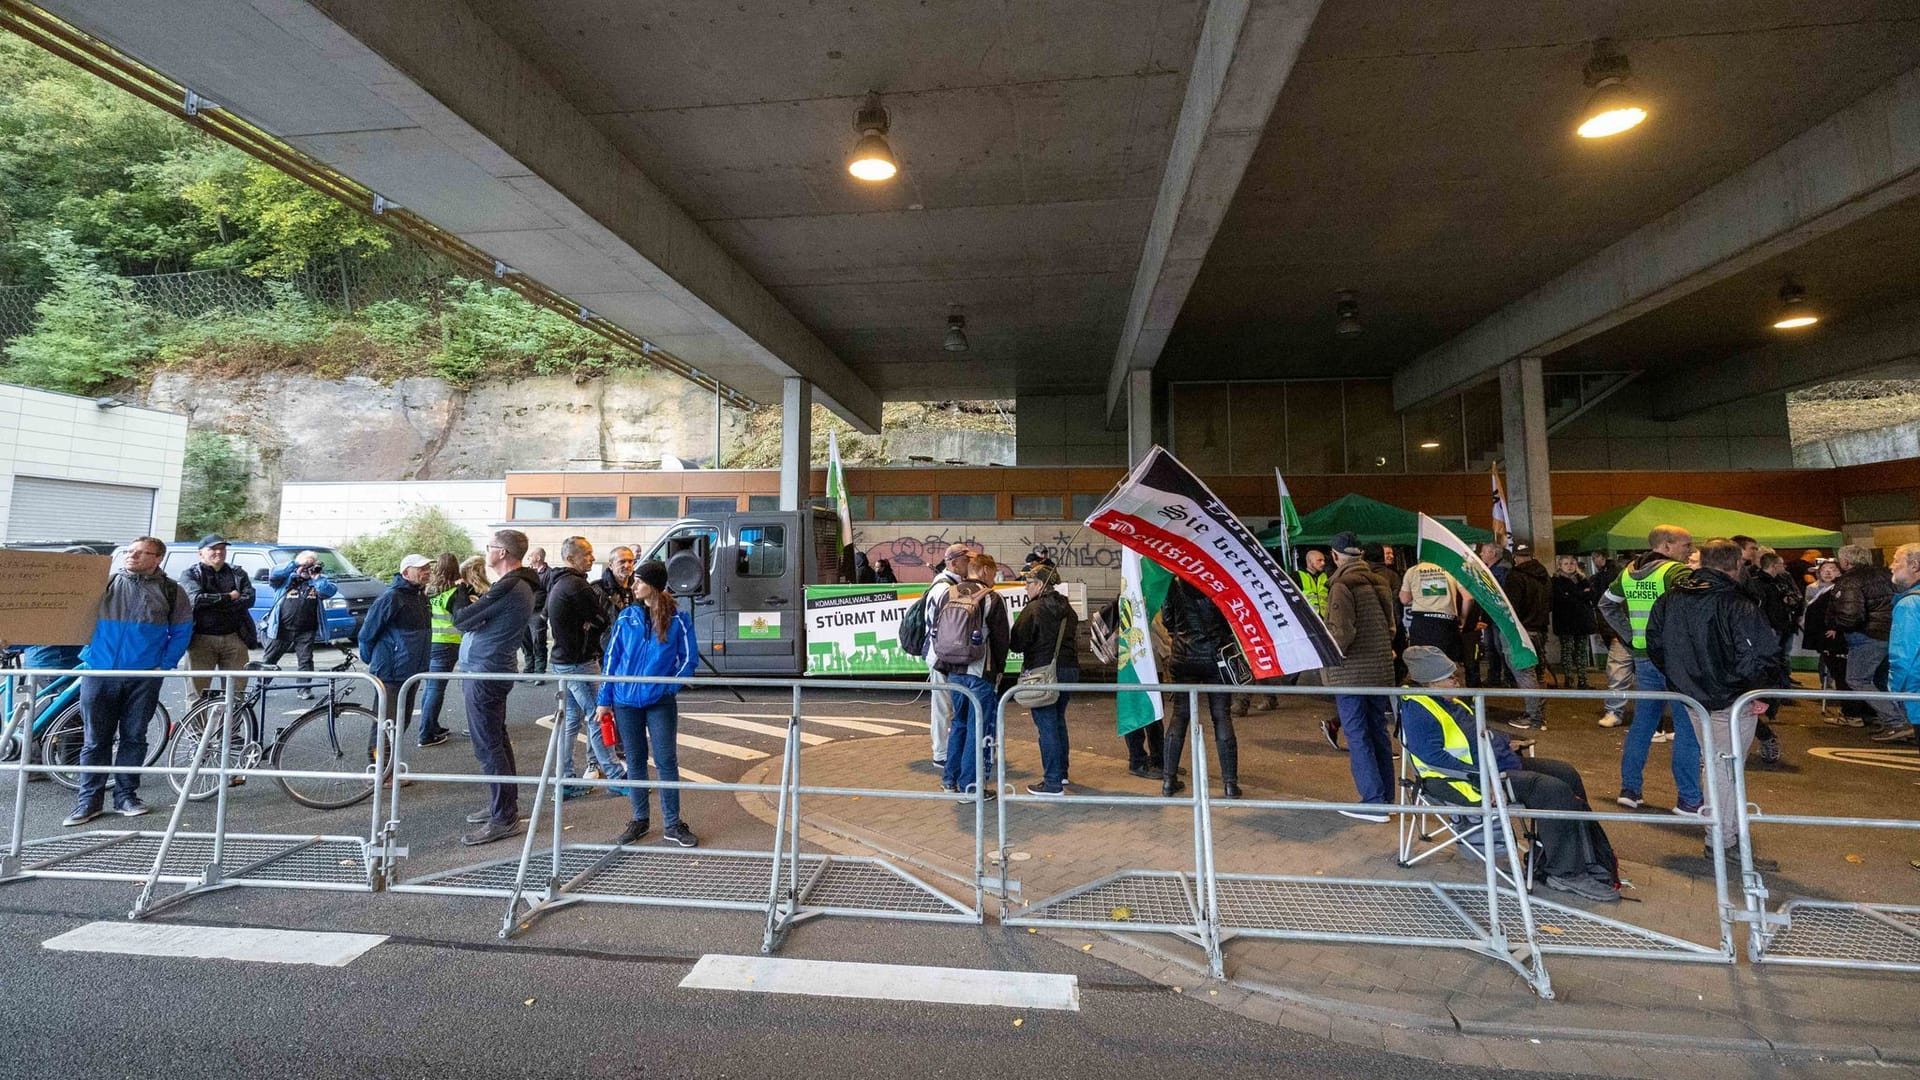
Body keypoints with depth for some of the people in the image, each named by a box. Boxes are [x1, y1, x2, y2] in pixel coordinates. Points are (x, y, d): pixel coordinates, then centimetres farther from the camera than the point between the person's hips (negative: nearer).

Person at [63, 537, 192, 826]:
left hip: (144, 677, -1)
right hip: (99, 673, 1)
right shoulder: (104, 583, 6)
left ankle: (126, 795, 16)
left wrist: (165, 665, -1)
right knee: (95, 740, 5)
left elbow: (182, 631, 6)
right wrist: (88, 653, -3)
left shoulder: (170, 591, 5)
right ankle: (89, 800, 13)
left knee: (134, 737, 7)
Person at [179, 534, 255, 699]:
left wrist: (212, 603, -9)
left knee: (237, 690, 3)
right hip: (201, 640, -2)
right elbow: (196, 599, -12)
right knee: (198, 691, -1)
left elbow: (249, 599, -2)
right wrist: (229, 597, -4)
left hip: (234, 638, 2)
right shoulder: (191, 574, 7)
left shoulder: (238, 573, 14)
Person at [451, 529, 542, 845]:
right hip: (494, 669, 10)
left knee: (488, 745, -4)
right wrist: (471, 608, -8)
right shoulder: (519, 584, 12)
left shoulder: (508, 588, -21)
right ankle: (505, 804, 29)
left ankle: (504, 818, 2)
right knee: (497, 740, 18)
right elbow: (482, 618, 12)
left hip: (485, 672, -10)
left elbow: (461, 620, -17)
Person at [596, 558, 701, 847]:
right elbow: (612, 657, 5)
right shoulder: (627, 617, 2)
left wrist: (669, 686, -11)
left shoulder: (678, 618, -5)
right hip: (626, 701, 3)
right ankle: (639, 820, 27)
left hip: (661, 702, -2)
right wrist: (605, 700, 3)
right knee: (635, 761, 12)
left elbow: (689, 658, 0)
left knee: (666, 761, 2)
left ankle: (672, 824, 13)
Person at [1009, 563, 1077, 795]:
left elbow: (1017, 644, -13)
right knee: (1058, 720, 21)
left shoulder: (1033, 609, -13)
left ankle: (1053, 782, 3)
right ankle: (1061, 772, 32)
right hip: (1069, 669, 8)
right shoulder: (1067, 610, 10)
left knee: (1046, 725, -1)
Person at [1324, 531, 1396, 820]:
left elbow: (1342, 632, -20)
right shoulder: (1379, 583, 9)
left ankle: (1374, 802, 0)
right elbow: (1390, 626, 16)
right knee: (1378, 732, 15)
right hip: (1381, 670, 8)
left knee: (1357, 736, -1)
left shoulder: (1342, 585, -15)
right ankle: (1386, 796, 24)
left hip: (1351, 673, -8)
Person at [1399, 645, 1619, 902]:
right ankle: (1566, 873, -3)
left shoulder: (1448, 700, 13)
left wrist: (1503, 743, 13)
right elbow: (1433, 756, -27)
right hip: (1468, 782, -11)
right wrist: (1480, 775, -26)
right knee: (1553, 791, -19)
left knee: (1567, 774, 9)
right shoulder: (1416, 710, -21)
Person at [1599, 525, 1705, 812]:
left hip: (1643, 657, 6)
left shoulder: (1628, 573, 10)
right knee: (1687, 727, 1)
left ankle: (1629, 789, 17)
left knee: (1641, 723, 13)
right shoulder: (1677, 571, -11)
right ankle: (1689, 799, 5)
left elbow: (1606, 603, 18)